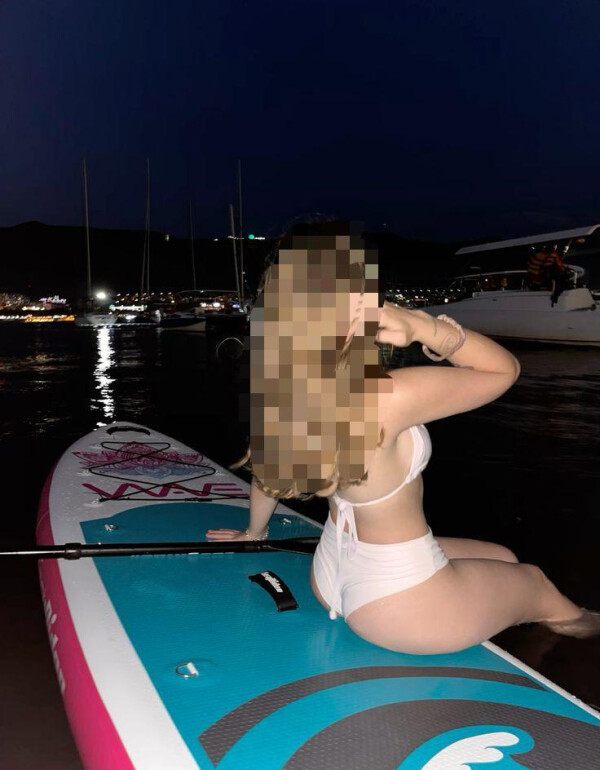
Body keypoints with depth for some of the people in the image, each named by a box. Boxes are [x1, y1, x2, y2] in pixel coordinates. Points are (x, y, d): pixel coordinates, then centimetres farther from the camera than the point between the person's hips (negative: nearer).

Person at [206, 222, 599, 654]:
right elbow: (504, 368, -20)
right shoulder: (385, 397, -35)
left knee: (501, 558, 26)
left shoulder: (282, 388, -14)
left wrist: (255, 532, 22)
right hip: (400, 605, -6)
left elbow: (265, 473, 4)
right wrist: (422, 326, -31)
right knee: (533, 579, 25)